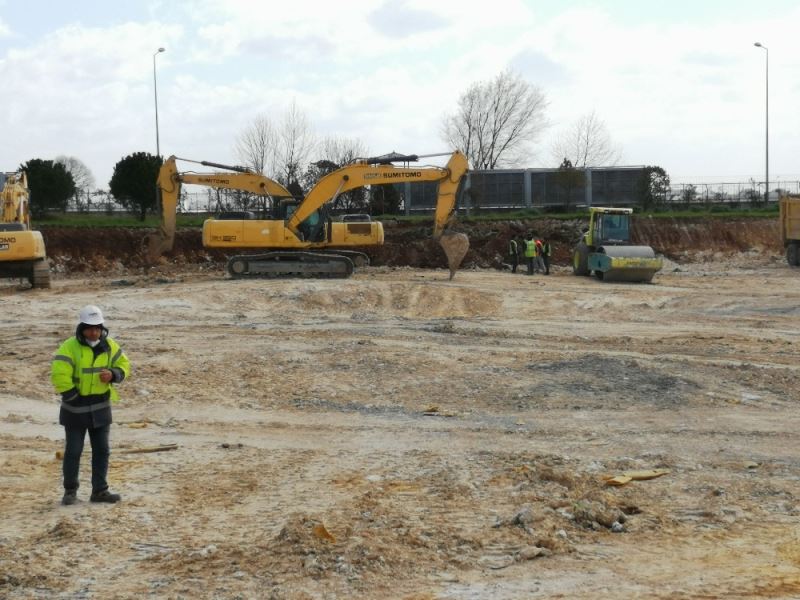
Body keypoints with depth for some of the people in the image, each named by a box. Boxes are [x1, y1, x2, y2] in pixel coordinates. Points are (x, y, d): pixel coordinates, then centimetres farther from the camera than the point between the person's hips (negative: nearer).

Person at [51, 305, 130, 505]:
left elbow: (123, 365, 9)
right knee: (73, 451, 3)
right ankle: (70, 491, 16)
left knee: (101, 450, 8)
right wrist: (73, 397, -17)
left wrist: (113, 374, -12)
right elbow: (59, 375, -21)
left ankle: (99, 490, 18)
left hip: (100, 408, 5)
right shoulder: (69, 348, -16)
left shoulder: (109, 346, 2)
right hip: (75, 409, -5)